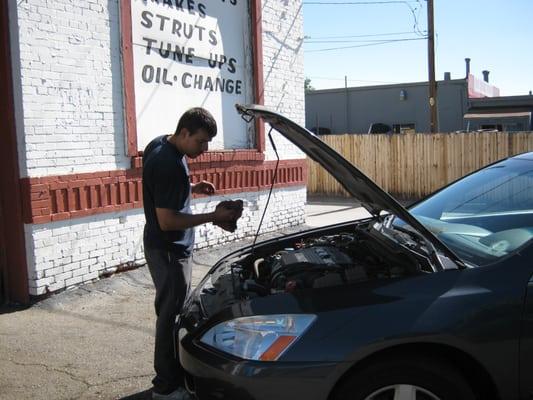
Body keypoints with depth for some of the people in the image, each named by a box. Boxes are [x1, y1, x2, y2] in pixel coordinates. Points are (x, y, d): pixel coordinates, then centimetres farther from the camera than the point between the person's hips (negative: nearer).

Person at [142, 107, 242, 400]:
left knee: (174, 310, 18)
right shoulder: (169, 165, -26)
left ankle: (176, 371, 32)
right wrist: (213, 217, -21)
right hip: (168, 251, -10)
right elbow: (167, 221, -26)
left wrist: (191, 188, 6)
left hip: (165, 247, 10)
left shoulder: (159, 145, 5)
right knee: (172, 313, 0)